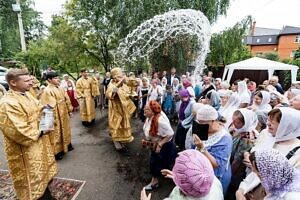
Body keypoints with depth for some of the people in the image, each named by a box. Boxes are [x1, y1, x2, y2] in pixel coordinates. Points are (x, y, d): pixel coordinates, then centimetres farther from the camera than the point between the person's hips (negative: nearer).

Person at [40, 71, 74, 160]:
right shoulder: (47, 91, -19)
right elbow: (50, 107, -21)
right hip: (56, 117, -8)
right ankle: (57, 151, 20)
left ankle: (67, 145, 41)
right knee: (56, 134, 5)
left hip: (64, 115, 8)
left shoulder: (60, 89, 6)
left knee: (65, 130, 23)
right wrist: (53, 119, -21)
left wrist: (69, 110, 14)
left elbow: (67, 100, 13)